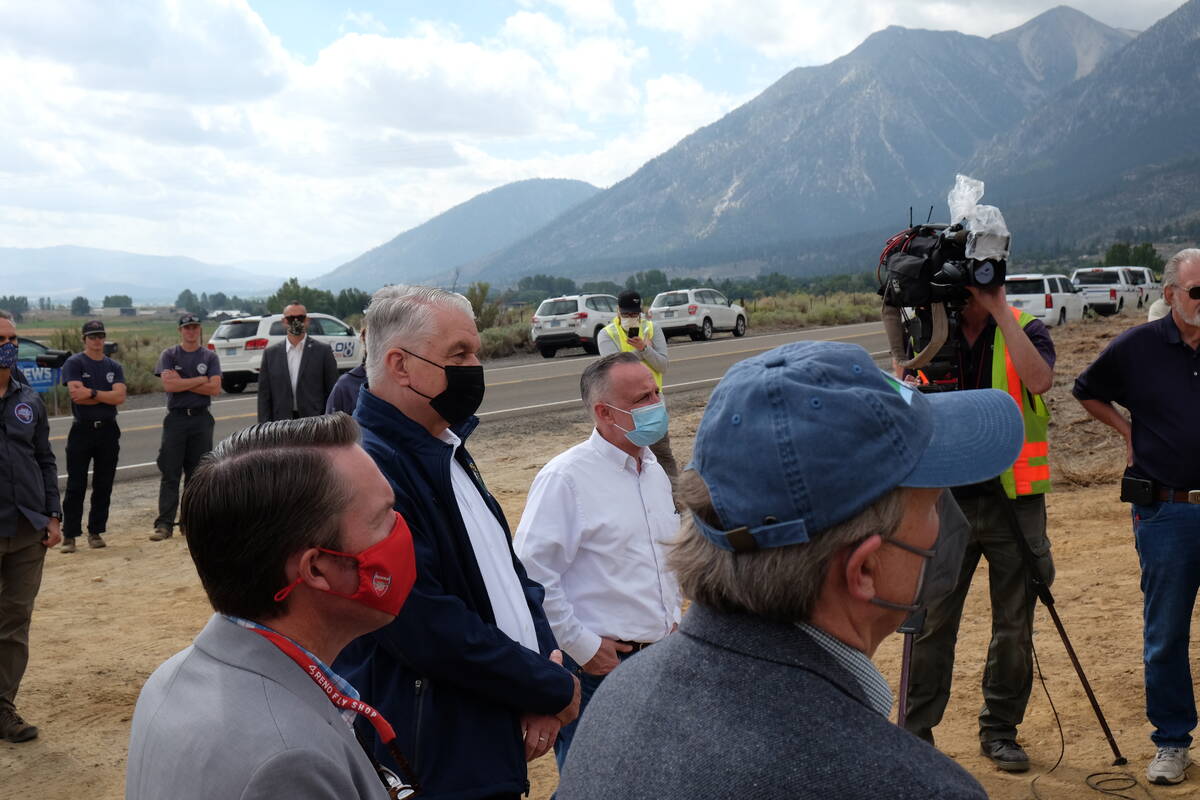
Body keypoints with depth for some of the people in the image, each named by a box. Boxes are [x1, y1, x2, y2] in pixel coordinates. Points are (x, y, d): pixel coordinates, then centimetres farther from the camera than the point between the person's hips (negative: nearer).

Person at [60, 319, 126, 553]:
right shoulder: (74, 363, -1)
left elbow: (120, 396, -5)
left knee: (104, 486, 7)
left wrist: (92, 393, -14)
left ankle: (96, 532, 16)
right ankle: (69, 535, 2)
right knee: (75, 486, -2)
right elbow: (76, 393, -16)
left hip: (108, 431, 4)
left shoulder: (114, 367, 10)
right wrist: (107, 397, -10)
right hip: (82, 430, -4)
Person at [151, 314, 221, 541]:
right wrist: (200, 380, -7)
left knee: (197, 475, 4)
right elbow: (168, 384, -10)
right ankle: (164, 524, -4)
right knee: (170, 475, -4)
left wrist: (182, 382, -7)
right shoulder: (169, 355, 5)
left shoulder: (210, 357, 8)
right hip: (176, 418, -1)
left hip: (201, 419, 1)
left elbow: (215, 388, -5)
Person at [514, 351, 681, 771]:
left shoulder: (655, 470, 10)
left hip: (660, 657, 7)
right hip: (599, 663, -7)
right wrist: (582, 646, -15)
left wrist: (672, 618, 15)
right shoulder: (566, 477, -15)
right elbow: (533, 575, -20)